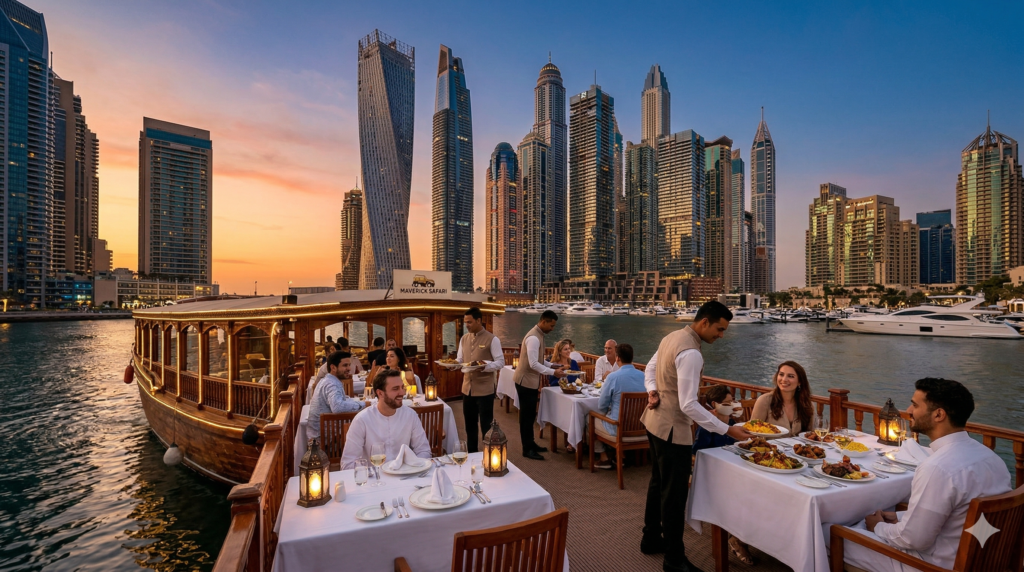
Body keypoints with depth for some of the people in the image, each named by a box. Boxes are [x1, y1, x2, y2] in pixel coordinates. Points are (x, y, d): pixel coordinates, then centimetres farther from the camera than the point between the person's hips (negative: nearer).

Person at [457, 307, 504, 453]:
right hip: (467, 388, 6)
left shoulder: (492, 339, -11)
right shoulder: (464, 339, 8)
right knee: (469, 424, 18)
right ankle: (471, 453, 34)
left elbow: (500, 362, -12)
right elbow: (460, 360, 12)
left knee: (486, 425, 5)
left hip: (485, 389, -6)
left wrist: (484, 367, -28)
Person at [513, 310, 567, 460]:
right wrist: (553, 372, -25)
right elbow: (534, 364, -27)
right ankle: (527, 449, 11)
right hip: (525, 381, -10)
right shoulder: (534, 338, -23)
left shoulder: (539, 335, 9)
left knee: (530, 414, 17)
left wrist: (552, 366, 4)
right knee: (526, 415, 0)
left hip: (531, 381, 10)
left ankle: (530, 443, 29)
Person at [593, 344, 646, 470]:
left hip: (619, 428, -5)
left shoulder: (613, 377, -19)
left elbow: (601, 407, -11)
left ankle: (604, 458, 26)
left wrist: (609, 411, 14)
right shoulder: (644, 376, -4)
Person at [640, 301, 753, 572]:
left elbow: (650, 368, 16)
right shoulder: (691, 353, -25)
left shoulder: (672, 337, 6)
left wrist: (652, 391, -1)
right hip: (672, 429, -10)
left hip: (655, 421, 10)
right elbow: (688, 405, -27)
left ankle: (651, 539, 40)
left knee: (658, 483, 23)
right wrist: (727, 430, -22)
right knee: (675, 493, 4)